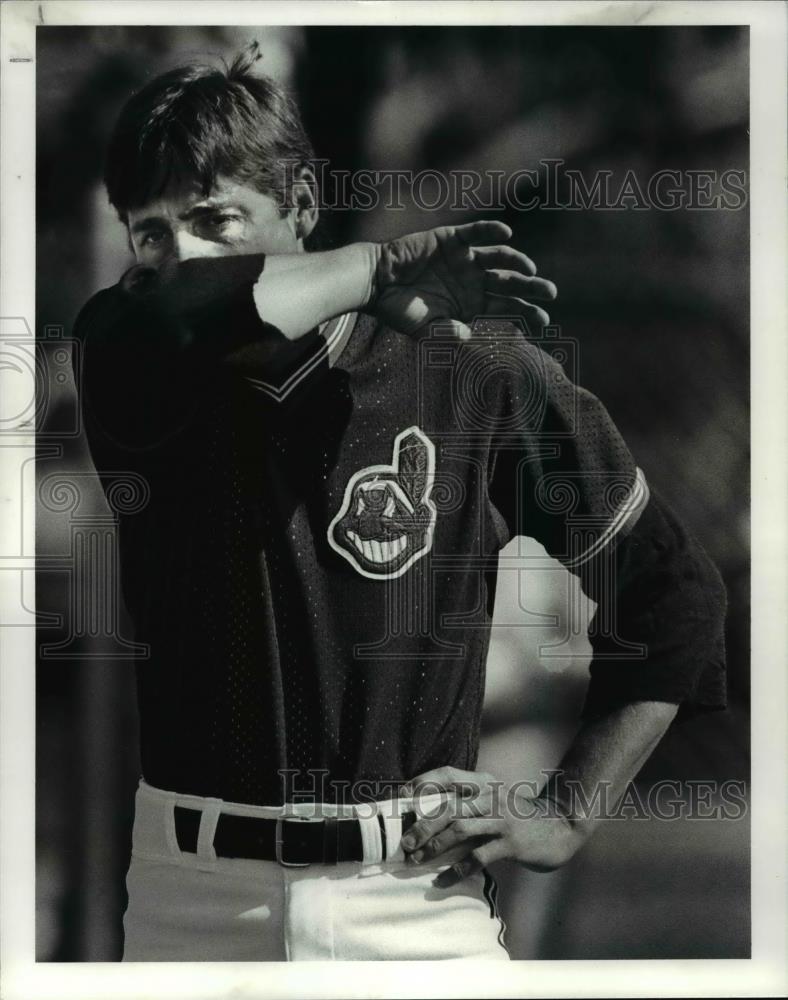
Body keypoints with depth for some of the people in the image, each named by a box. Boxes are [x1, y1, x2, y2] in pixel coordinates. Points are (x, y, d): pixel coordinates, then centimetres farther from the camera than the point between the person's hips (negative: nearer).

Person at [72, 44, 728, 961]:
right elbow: (162, 318, -27)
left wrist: (566, 814, 2)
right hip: (192, 896, 1)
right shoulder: (146, 379, 0)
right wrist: (381, 269, -15)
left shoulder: (482, 375, -3)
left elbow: (671, 594, 7)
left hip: (410, 902, -1)